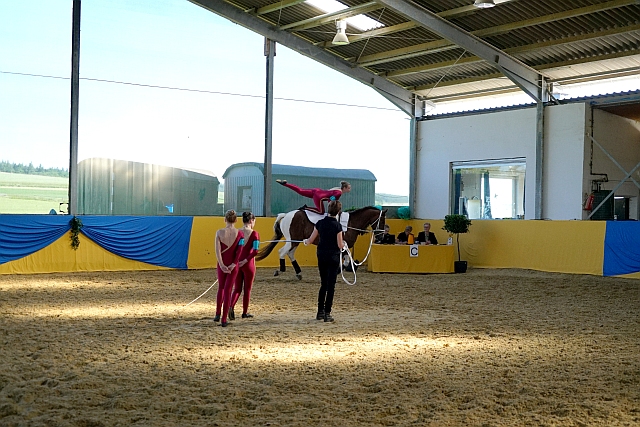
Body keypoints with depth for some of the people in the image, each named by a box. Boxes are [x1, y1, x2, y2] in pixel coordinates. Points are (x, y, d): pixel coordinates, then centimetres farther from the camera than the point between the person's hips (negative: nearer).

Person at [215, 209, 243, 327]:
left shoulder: (219, 232, -7)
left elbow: (218, 250, -14)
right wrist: (234, 264, -10)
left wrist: (222, 265, -15)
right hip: (233, 265, -1)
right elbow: (239, 251, -11)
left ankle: (217, 314, 22)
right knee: (228, 291, 4)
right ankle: (224, 320, 2)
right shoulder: (239, 233, -7)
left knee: (221, 288, 22)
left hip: (221, 265, 1)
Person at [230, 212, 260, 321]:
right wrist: (245, 260, -15)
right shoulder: (254, 234, -10)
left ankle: (231, 307, -13)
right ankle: (245, 312, 17)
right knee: (247, 289, 11)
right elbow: (255, 251, -19)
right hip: (248, 264, -4)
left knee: (237, 288, 11)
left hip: (237, 263, 4)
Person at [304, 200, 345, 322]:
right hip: (333, 257, -4)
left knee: (323, 284, 16)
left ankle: (320, 312, 18)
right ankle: (327, 314, 1)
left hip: (321, 256, 4)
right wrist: (343, 243, 11)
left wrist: (306, 241, 26)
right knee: (331, 285, 2)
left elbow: (310, 240, 4)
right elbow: (340, 245, -12)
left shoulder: (320, 223, -1)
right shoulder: (337, 226, -13)